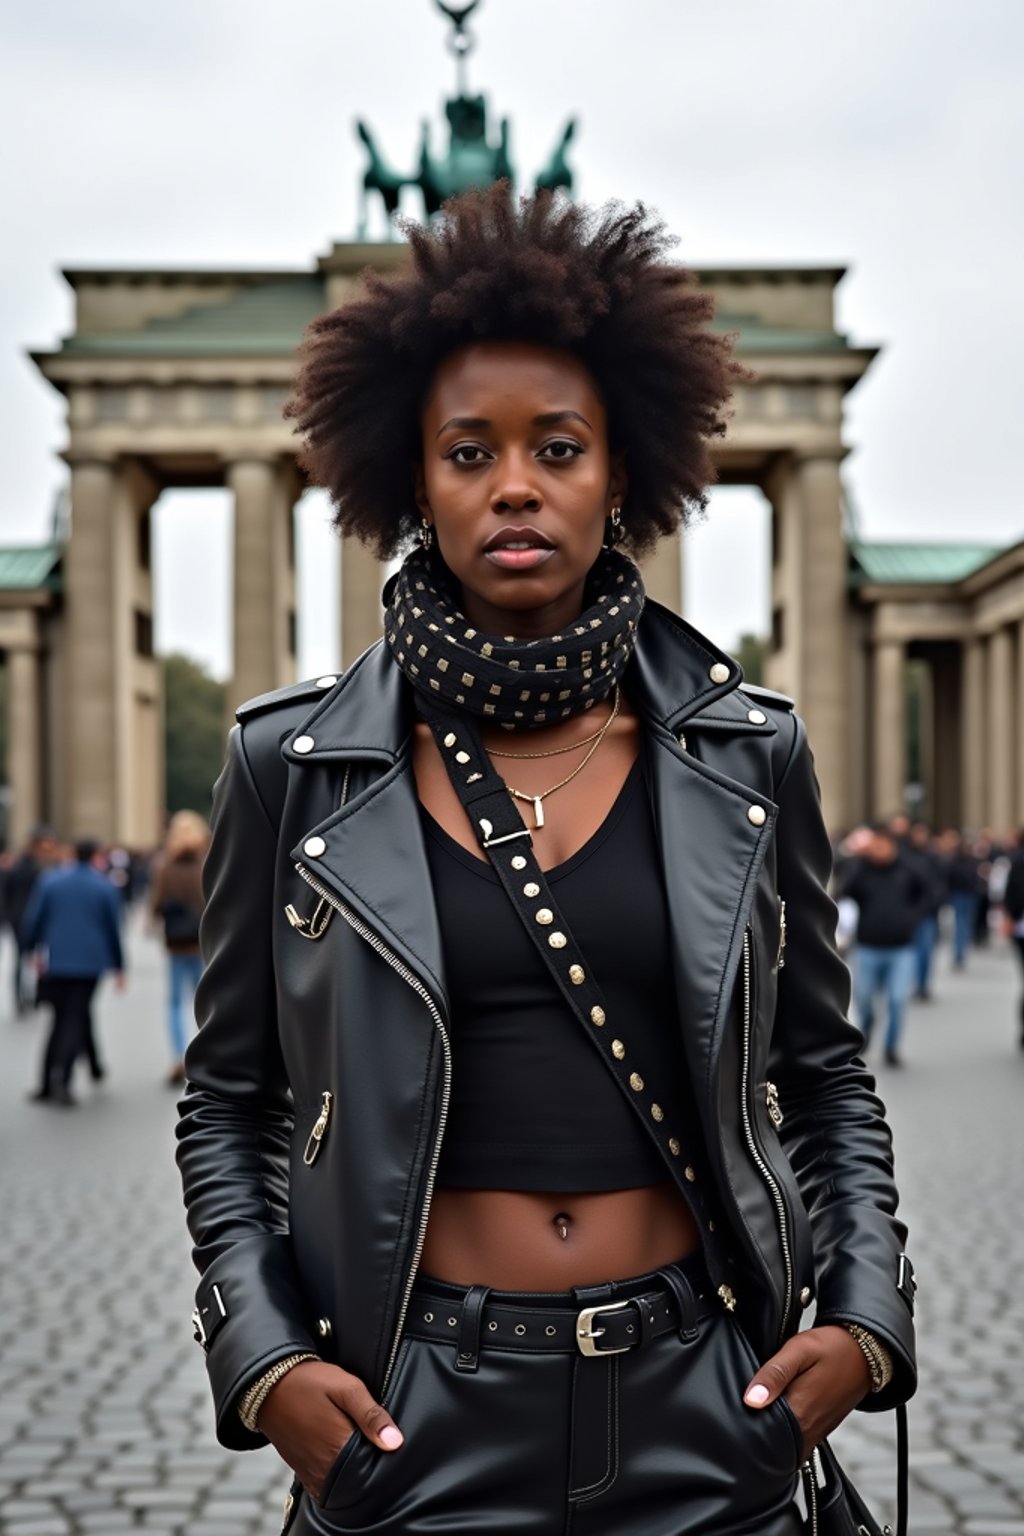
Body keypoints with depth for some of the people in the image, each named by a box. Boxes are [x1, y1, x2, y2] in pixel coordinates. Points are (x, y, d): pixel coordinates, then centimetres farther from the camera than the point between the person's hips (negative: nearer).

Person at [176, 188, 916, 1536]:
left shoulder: (747, 757, 0)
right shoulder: (296, 765, -4)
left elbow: (826, 1074, 9)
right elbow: (228, 1101, 4)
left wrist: (864, 1315, -3)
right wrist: (261, 1358, -8)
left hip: (705, 1415, 2)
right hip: (411, 1420, -1)